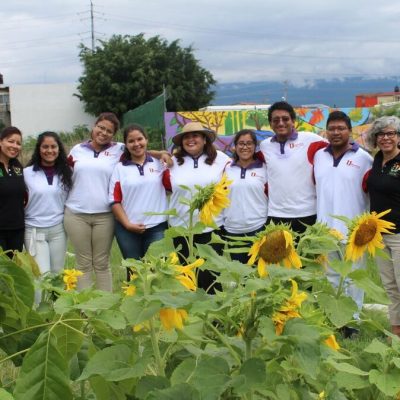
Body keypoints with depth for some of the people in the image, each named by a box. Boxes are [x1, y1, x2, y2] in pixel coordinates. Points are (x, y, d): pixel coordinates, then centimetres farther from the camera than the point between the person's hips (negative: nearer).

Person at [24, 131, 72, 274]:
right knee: (42, 275, -6)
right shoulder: (27, 173, -4)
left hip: (58, 230, 3)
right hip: (34, 230, -3)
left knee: (57, 273, 10)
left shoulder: (66, 172, 3)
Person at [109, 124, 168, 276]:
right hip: (127, 230, 0)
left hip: (156, 227, 0)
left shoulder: (159, 163, 4)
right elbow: (114, 200, 0)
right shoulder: (120, 168, 3)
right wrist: (127, 224, -8)